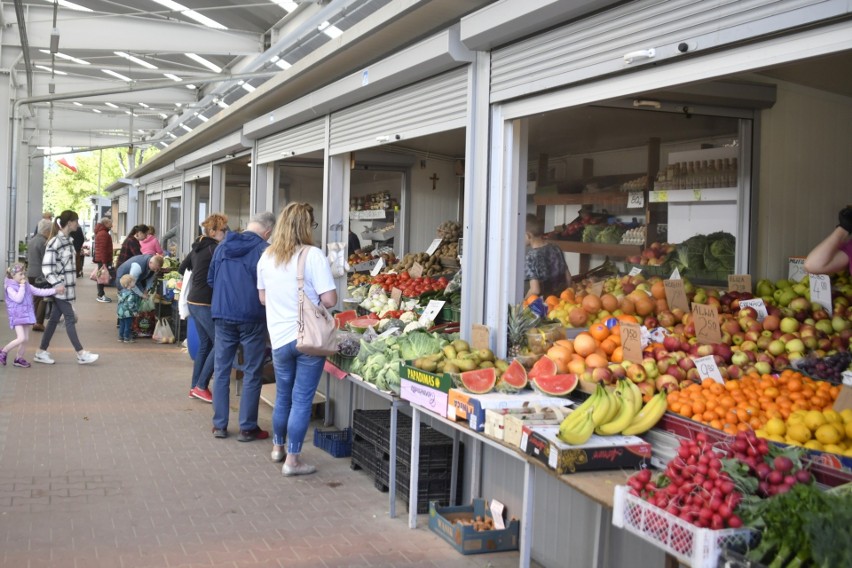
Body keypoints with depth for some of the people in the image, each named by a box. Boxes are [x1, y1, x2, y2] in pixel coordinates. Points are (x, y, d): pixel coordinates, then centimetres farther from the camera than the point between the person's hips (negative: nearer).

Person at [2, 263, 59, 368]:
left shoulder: (27, 286, 11)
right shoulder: (10, 288, -10)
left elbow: (39, 291, 12)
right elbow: (18, 299, -22)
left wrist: (55, 290, 5)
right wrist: (22, 286, -17)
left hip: (26, 315, 7)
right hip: (17, 316, -7)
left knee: (26, 339, 6)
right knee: (21, 338, -18)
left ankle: (19, 358, 19)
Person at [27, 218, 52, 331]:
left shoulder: (32, 240, 12)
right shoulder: (43, 242, -16)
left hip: (30, 274, 9)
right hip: (40, 274, -9)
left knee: (36, 298, 14)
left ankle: (36, 322, 16)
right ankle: (39, 322, -8)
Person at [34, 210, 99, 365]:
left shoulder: (67, 240, 12)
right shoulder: (55, 242, -15)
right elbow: (46, 266, -18)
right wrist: (57, 283, -24)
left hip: (67, 287, 9)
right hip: (60, 288, -9)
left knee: (54, 319, 11)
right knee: (70, 319, -4)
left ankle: (41, 352, 18)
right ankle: (81, 354, 0)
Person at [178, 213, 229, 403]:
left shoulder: (198, 247, 12)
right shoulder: (215, 249, -14)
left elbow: (181, 268, 21)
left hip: (194, 301, 9)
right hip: (205, 303, -9)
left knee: (204, 344, 15)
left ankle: (194, 386, 17)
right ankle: (201, 386, -1)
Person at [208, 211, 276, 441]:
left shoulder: (222, 246, 6)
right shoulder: (263, 249, -12)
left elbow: (210, 279, 15)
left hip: (222, 315, 5)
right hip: (251, 317, -4)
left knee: (221, 370, 13)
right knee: (251, 373, 5)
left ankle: (219, 425, 17)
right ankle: (247, 428, 10)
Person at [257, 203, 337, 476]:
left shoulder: (266, 257, 5)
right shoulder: (313, 256, -13)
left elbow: (262, 298, 16)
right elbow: (329, 300, -15)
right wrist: (312, 294, 5)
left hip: (279, 338, 5)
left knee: (283, 396, 20)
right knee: (302, 400, 2)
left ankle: (278, 447, 36)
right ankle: (293, 459, 7)